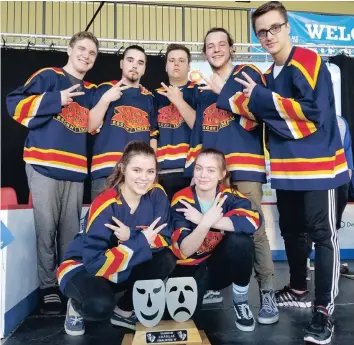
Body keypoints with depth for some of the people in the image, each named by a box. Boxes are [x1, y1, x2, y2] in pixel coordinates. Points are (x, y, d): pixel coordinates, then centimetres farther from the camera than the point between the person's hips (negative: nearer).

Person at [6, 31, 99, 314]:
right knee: (46, 228, -5)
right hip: (44, 164, -4)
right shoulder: (48, 76, 5)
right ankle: (48, 288, 8)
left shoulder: (91, 92, 19)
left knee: (71, 231, 7)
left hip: (76, 168, 5)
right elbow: (16, 105, -3)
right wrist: (55, 100, -10)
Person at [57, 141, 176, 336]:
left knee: (166, 260, -20)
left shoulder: (157, 195, -14)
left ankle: (123, 311, 4)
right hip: (83, 267, -4)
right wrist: (141, 241, -30)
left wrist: (131, 237, -29)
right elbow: (96, 263, -31)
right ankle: (76, 307, 6)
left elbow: (164, 239, -13)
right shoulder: (105, 205, -28)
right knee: (100, 305, -35)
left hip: (122, 270, 5)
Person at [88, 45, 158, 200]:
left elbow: (152, 134, 15)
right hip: (106, 170, -3)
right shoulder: (105, 89, 7)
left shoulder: (149, 97, 16)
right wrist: (105, 100, -12)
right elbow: (90, 127, 0)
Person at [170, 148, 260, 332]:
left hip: (220, 264, 1)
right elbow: (184, 251, -24)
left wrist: (202, 220, -36)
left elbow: (253, 220, -36)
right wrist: (207, 221, -42)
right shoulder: (181, 200, -16)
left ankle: (240, 302, -4)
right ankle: (204, 290, 10)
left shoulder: (229, 195, -13)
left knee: (241, 241, -30)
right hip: (190, 267, 0)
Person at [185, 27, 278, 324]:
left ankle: (268, 294, 6)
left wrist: (222, 91, -7)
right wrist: (194, 167, 14)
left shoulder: (247, 74, 6)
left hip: (244, 166, -5)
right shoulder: (204, 89, 21)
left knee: (254, 231, -6)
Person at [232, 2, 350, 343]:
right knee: (291, 231, 16)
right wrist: (252, 99, 1)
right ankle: (298, 290, 34)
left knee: (323, 235, -1)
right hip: (285, 168, 8)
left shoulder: (309, 62, -10)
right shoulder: (267, 76, 13)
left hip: (317, 166, -8)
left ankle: (323, 311, 9)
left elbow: (313, 112, -23)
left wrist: (262, 97, -18)